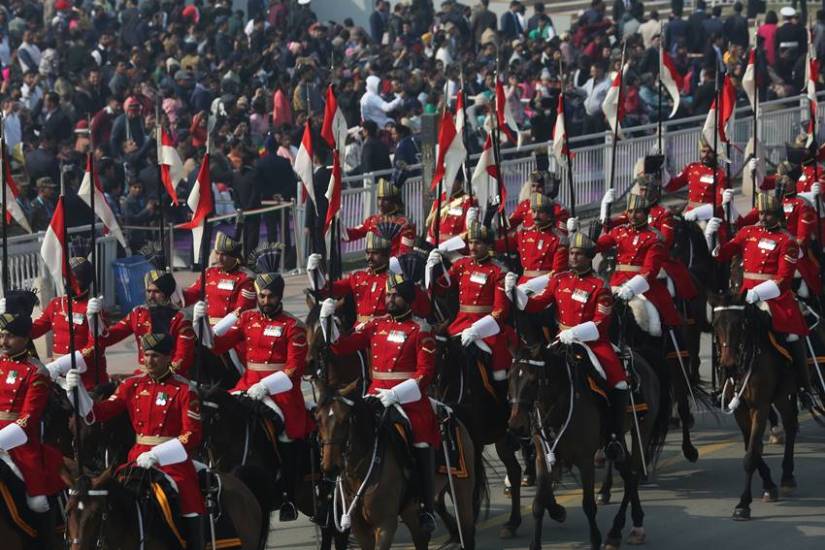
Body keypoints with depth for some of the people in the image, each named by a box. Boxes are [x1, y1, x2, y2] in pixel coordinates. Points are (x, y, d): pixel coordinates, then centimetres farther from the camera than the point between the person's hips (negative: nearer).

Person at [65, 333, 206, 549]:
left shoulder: (183, 390, -6)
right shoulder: (133, 385, 6)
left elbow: (192, 435, -13)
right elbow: (98, 413, 1)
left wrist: (157, 455, -22)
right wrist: (77, 390, -15)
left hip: (173, 461, -3)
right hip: (138, 459, 3)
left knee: (192, 525, -3)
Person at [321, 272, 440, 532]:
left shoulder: (420, 330, -5)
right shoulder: (376, 325, 9)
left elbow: (425, 374, -12)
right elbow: (341, 346, 7)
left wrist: (395, 394, -22)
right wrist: (326, 319, -7)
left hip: (410, 401, -4)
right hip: (376, 398, 4)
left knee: (421, 459, 3)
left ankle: (427, 510, 15)